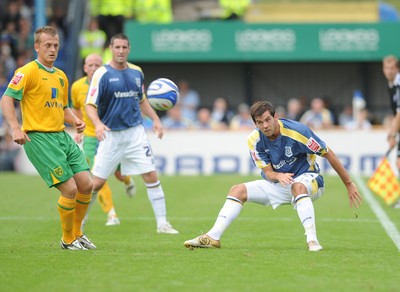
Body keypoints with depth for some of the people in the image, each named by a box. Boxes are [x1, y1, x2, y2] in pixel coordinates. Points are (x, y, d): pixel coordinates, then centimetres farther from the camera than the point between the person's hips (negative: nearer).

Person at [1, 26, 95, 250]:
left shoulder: (61, 76, 17)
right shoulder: (28, 71, -7)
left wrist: (75, 121, 7)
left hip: (62, 136, 8)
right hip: (39, 138, -8)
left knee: (86, 185, 1)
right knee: (70, 189, -12)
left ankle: (77, 233, 21)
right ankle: (68, 240, 7)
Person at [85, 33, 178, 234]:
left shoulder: (136, 72, 8)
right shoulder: (102, 74, -8)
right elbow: (90, 105, -12)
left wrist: (155, 119, 10)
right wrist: (97, 123, -30)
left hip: (135, 133, 4)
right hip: (110, 135, -3)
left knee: (151, 176, -5)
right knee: (97, 183, -2)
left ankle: (162, 223, 1)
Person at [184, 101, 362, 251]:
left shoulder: (296, 131, -24)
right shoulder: (254, 140, -11)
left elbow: (328, 154, -16)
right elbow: (268, 172, -7)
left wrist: (349, 185, -13)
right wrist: (278, 176, -35)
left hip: (307, 179, -5)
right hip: (278, 184, 5)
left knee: (298, 187, -41)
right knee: (238, 190, -8)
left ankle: (312, 240, -47)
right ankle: (213, 237, -16)